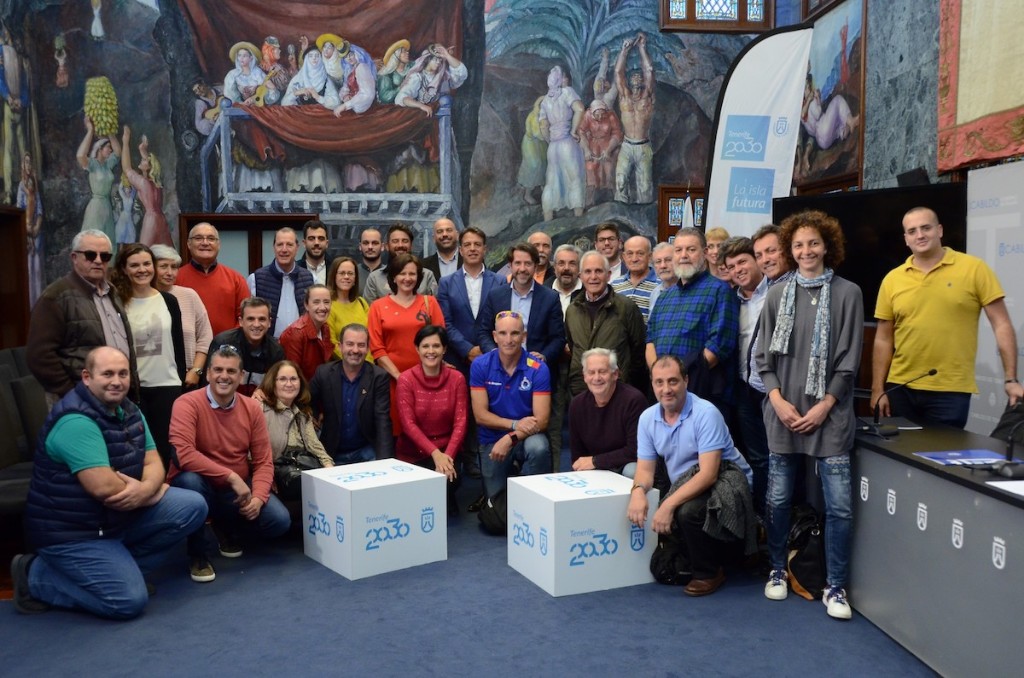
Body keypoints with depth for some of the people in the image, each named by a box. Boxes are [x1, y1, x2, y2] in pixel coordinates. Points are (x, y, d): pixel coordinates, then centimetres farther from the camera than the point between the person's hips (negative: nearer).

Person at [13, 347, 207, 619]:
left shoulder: (129, 411, 5)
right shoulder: (76, 421, -24)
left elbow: (153, 462, 1)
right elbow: (103, 487, -31)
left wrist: (145, 488, -23)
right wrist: (153, 492, -14)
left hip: (119, 517, 9)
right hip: (72, 532, -8)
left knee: (193, 507, -2)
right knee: (130, 600, -17)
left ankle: (124, 568, 7)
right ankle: (35, 576, 1)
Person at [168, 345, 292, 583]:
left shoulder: (252, 408, -4)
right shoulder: (187, 404, -18)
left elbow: (263, 461, -3)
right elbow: (183, 455, -32)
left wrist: (258, 497, -20)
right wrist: (231, 477, -31)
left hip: (238, 489, 4)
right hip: (200, 486, -4)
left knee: (279, 521, -15)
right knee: (189, 479, -38)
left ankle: (226, 527, 20)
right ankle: (198, 555, -13)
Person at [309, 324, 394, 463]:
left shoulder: (379, 377, -7)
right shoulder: (323, 373, -2)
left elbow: (383, 421, -12)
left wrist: (384, 461, -23)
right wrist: (315, 415, -6)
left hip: (367, 452, -2)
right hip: (333, 454, 2)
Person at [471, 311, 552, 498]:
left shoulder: (538, 369, -12)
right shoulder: (480, 366, -8)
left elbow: (541, 420, -17)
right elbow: (480, 415, -10)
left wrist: (510, 438, -31)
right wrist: (516, 424, -21)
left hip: (527, 436, -1)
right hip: (492, 440, 2)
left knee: (538, 448, -34)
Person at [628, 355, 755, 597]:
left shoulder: (706, 413, -22)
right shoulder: (647, 418, -3)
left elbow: (708, 473, -27)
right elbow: (645, 468, 0)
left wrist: (669, 503, -36)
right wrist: (638, 491, -24)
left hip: (725, 479, -6)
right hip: (685, 486, 6)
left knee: (687, 511, -34)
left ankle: (709, 573, -7)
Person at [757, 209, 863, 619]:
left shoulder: (847, 294, 0)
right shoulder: (777, 296, 7)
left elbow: (849, 359, -2)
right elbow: (765, 357, 7)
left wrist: (824, 406, -8)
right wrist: (778, 401, -6)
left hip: (830, 413, -2)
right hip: (783, 413, 2)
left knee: (839, 504, -2)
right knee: (777, 499, 8)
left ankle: (835, 586, 13)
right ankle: (778, 570, 27)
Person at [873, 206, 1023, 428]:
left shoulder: (974, 269, -2)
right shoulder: (892, 279, 4)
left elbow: (1001, 325, -2)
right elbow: (884, 339, 7)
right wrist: (878, 390, 4)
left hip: (951, 391, -2)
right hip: (901, 388, 3)